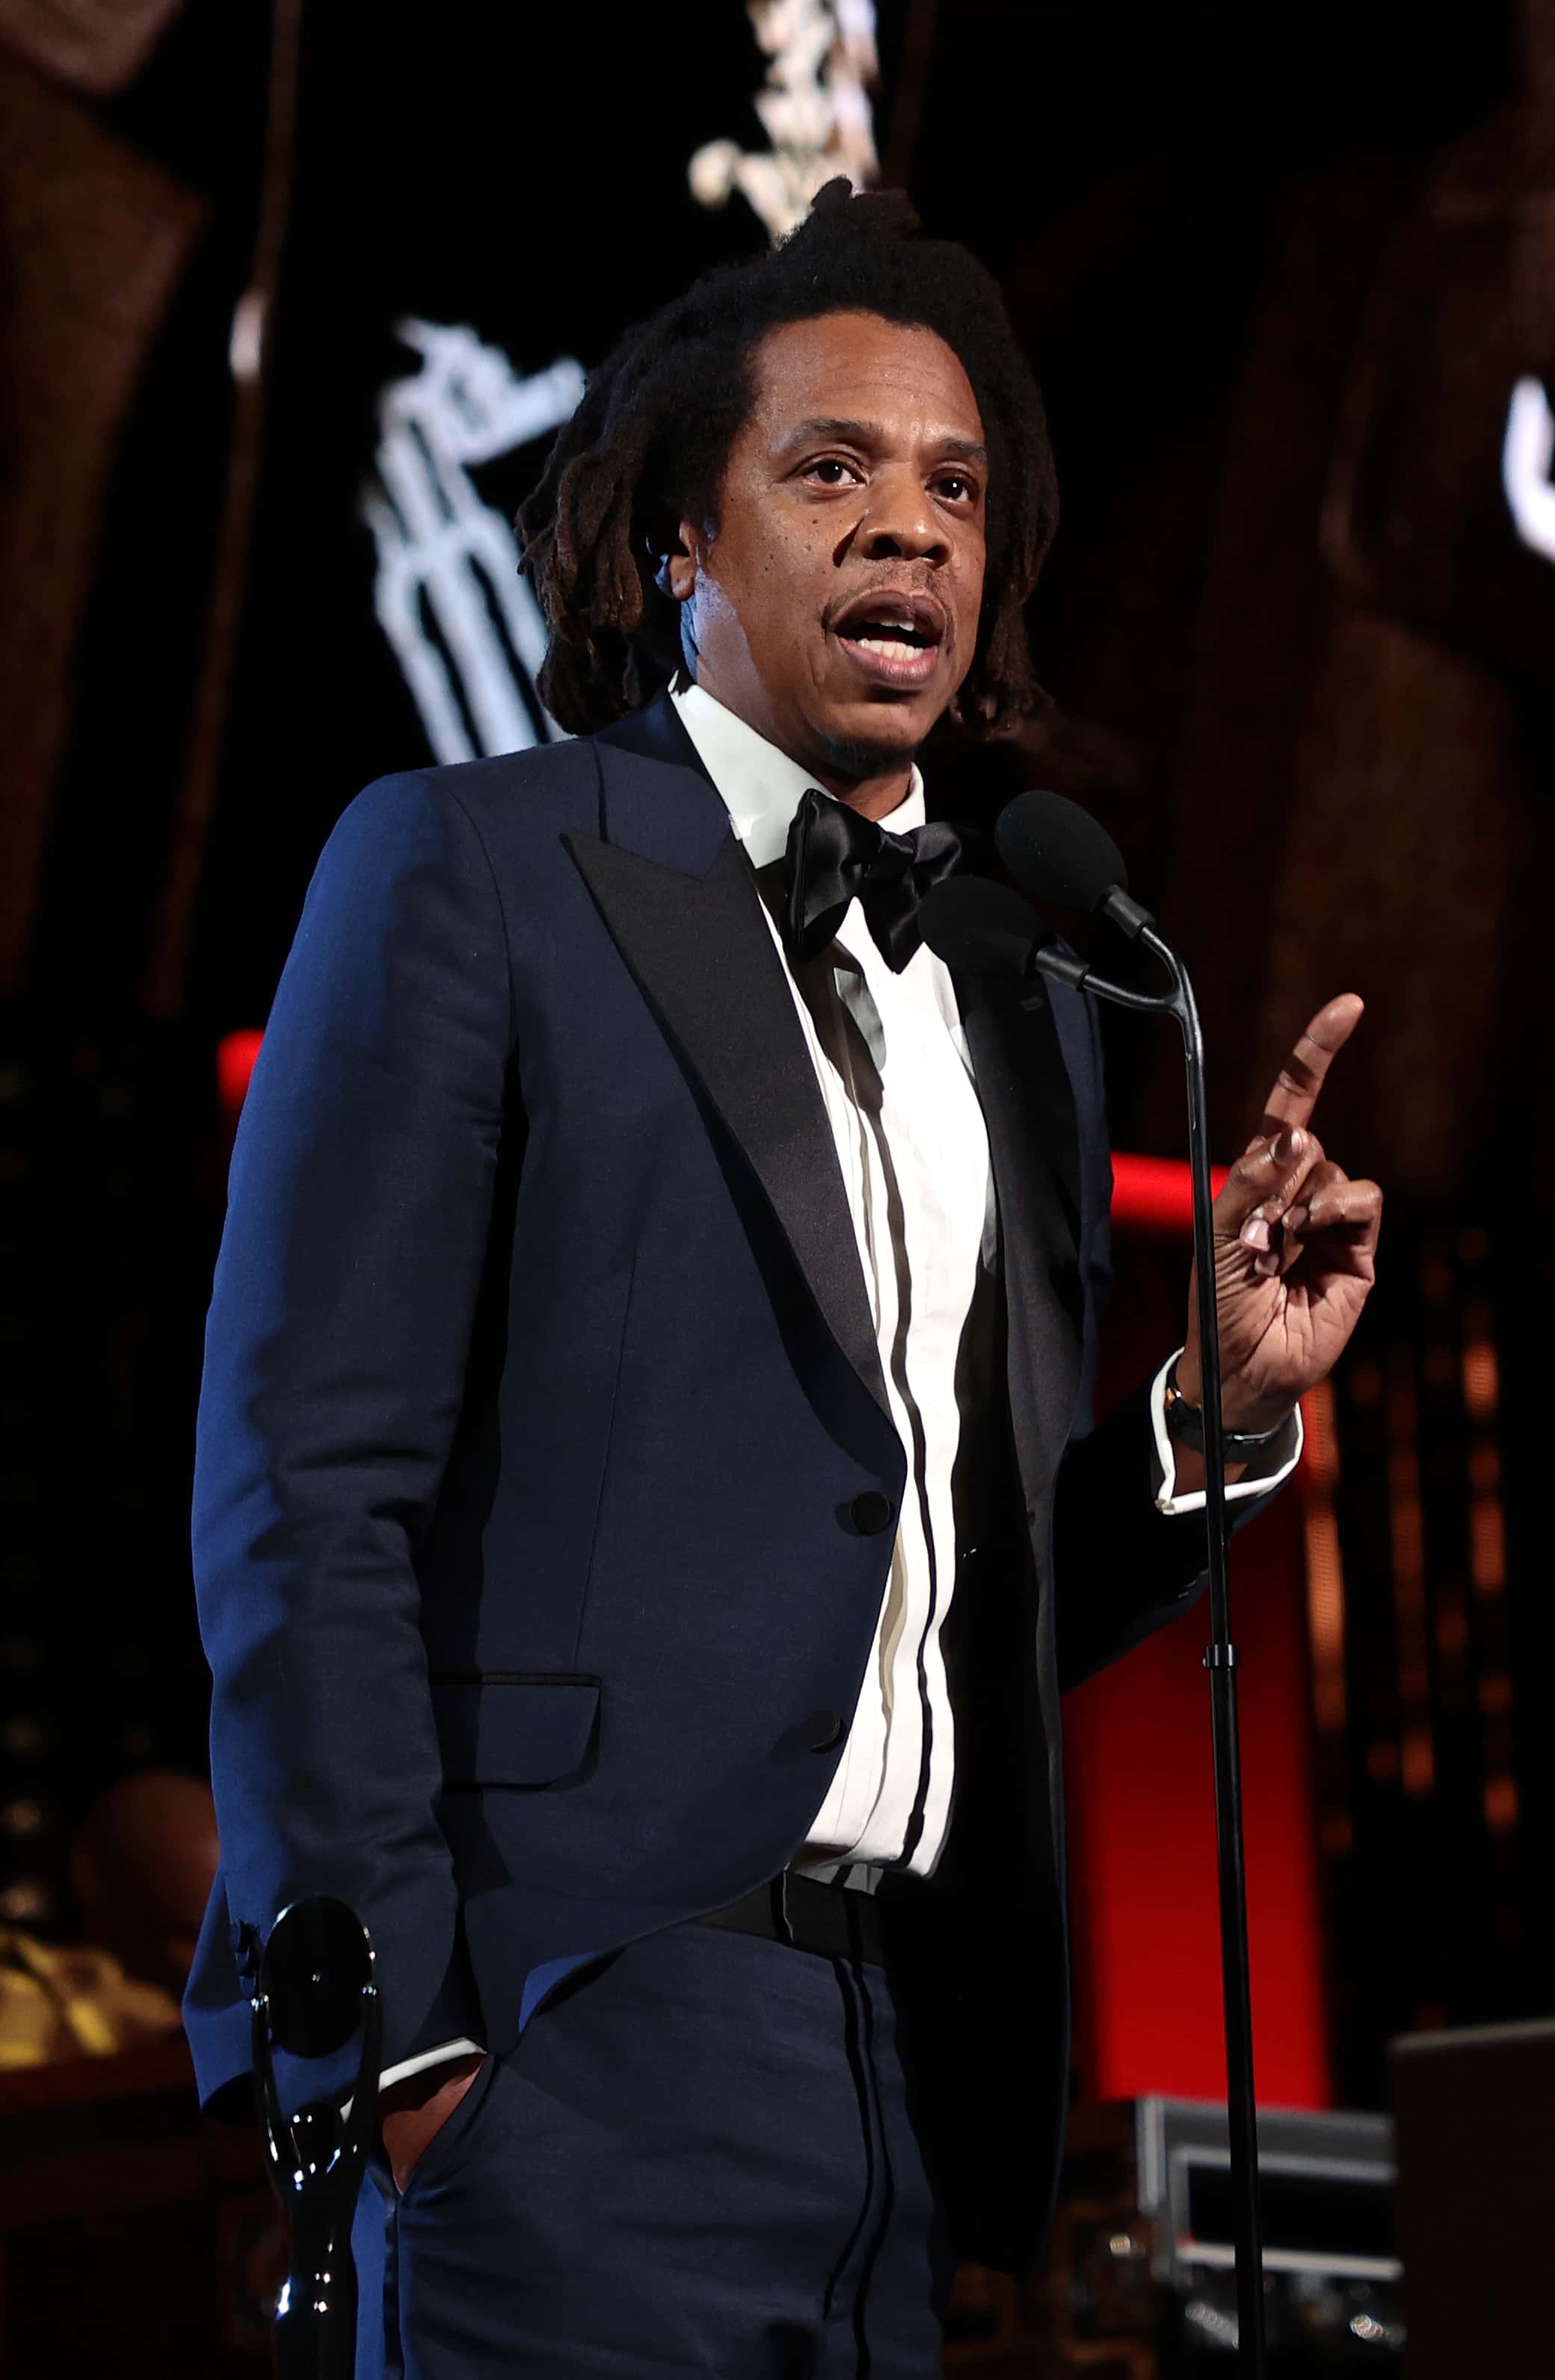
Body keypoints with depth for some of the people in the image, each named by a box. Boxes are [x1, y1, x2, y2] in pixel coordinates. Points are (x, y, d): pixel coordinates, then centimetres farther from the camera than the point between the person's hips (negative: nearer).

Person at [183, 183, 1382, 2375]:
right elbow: (305, 1477, -8)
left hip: (915, 2057, 6)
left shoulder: (1027, 993, 17)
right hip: (586, 2036, -5)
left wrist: (1223, 1405, 0)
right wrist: (384, 2034, -14)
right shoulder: (464, 869, 0)